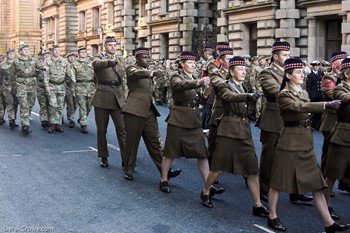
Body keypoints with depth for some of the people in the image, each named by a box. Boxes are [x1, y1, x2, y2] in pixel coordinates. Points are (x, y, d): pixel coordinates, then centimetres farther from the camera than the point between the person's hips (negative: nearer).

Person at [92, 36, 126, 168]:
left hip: (118, 100, 3)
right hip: (102, 99, -3)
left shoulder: (120, 61, 13)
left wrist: (123, 98, 14)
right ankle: (103, 157, 20)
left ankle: (125, 158, 2)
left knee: (122, 130, -2)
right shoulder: (99, 57, -1)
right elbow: (96, 63, -27)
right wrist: (109, 62, -47)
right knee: (101, 130, 6)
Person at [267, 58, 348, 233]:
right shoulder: (284, 95, -11)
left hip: (306, 143, 8)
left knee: (316, 183, 4)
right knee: (279, 181, 4)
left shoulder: (304, 93, 14)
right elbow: (300, 107, -28)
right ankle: (272, 217, 19)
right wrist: (326, 105, -37)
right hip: (290, 142, -7)